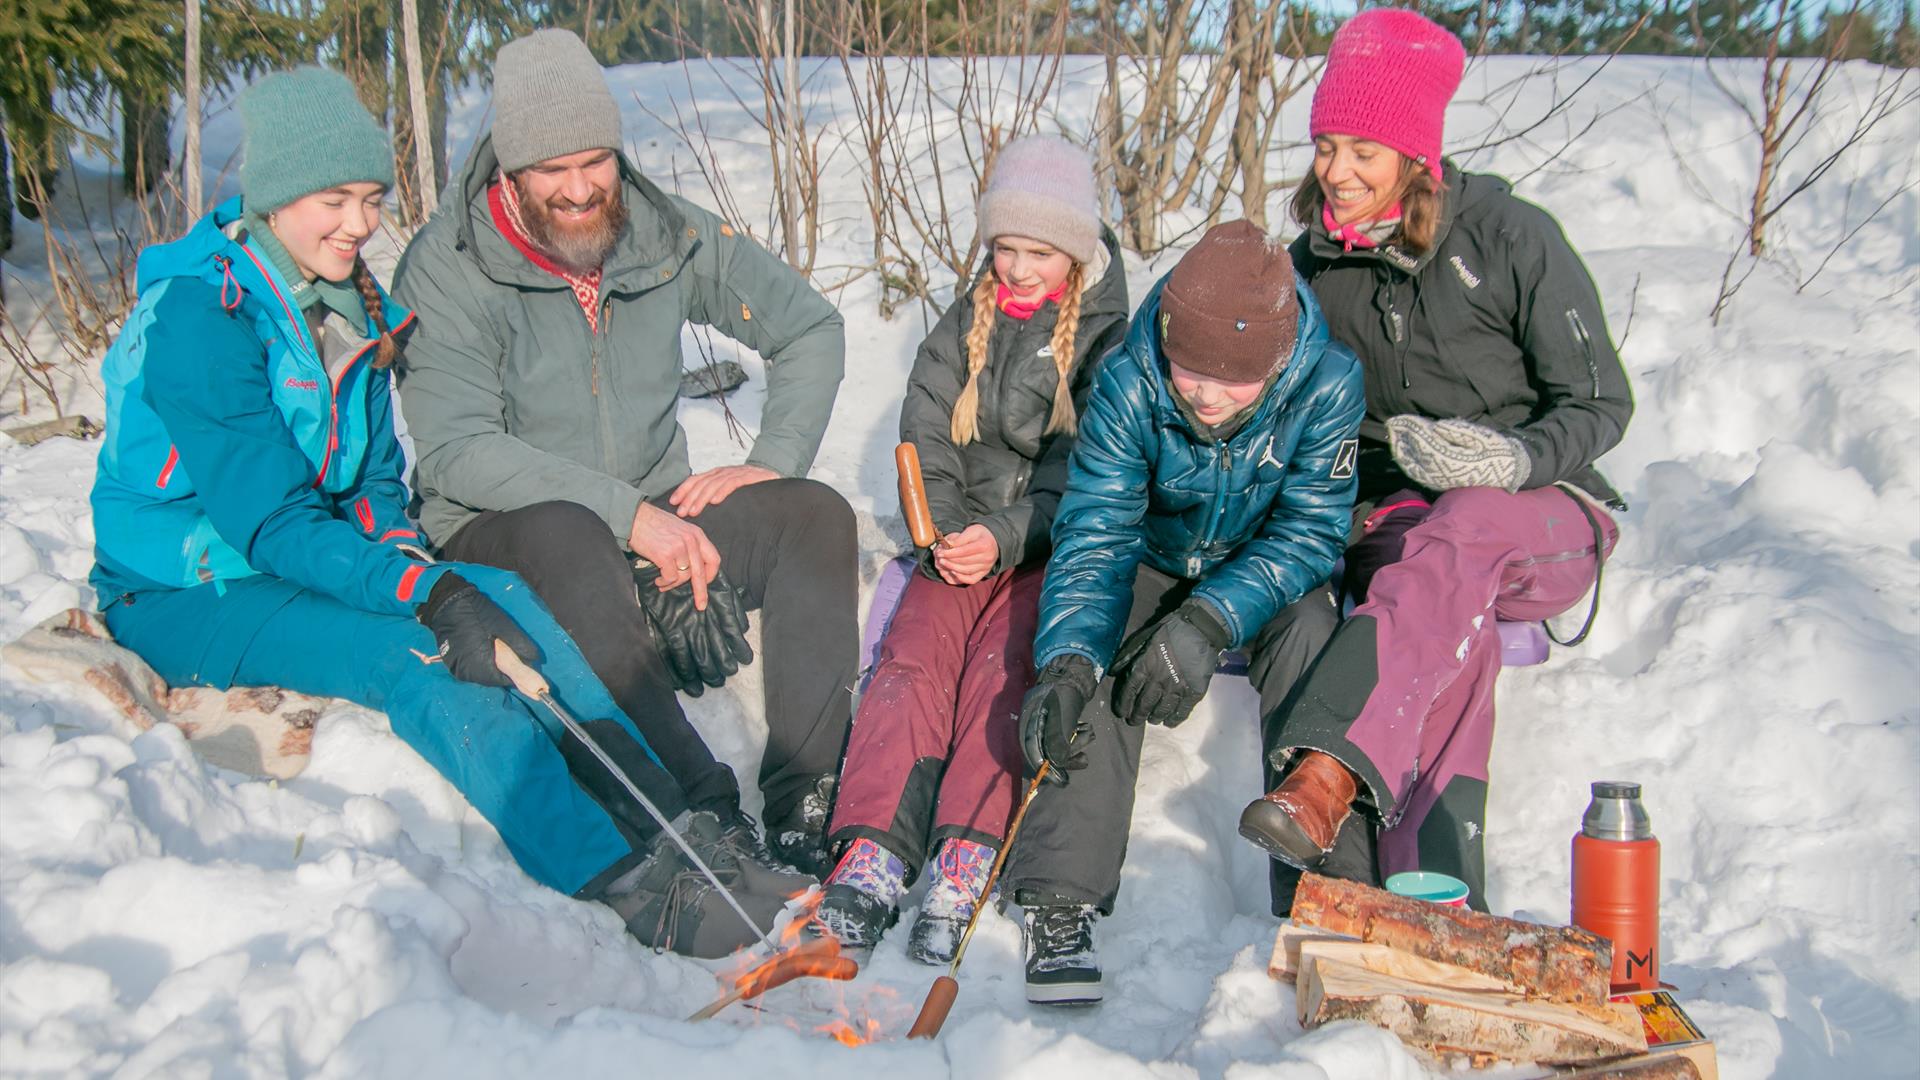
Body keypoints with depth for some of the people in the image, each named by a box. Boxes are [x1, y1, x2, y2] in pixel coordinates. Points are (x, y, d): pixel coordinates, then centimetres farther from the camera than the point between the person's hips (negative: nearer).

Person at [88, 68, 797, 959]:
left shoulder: (352, 308, 6)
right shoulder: (196, 318, -19)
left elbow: (374, 485, 11)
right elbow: (270, 519, -26)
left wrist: (402, 556, -11)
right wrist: (424, 593, -35)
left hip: (326, 557, 7)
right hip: (185, 596, -7)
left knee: (511, 599, -17)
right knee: (416, 659, -31)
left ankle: (679, 825, -23)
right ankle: (629, 886, -39)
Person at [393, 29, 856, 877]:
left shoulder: (668, 236, 0)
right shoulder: (445, 271, -12)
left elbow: (811, 328, 9)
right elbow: (457, 453, -22)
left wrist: (775, 461, -7)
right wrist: (627, 512, -28)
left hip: (656, 519, 5)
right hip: (503, 534, -4)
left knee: (816, 515, -19)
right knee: (565, 540, -38)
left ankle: (809, 802, -28)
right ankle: (705, 820, -42)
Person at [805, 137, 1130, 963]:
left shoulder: (1109, 339, 1)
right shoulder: (963, 328, 15)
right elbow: (926, 441, 9)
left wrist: (1008, 536, -21)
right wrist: (943, 534, -10)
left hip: (1055, 552, -3)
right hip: (962, 544, 4)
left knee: (1003, 660, -30)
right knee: (915, 651, -23)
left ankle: (967, 862, -41)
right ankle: (874, 851, -37)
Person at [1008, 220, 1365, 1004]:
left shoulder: (1327, 384, -26)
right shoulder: (1129, 382, -25)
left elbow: (1309, 529, -26)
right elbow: (1094, 530, -27)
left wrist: (1210, 620, -43)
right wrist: (1066, 660, -44)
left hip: (1267, 573, 0)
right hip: (1154, 566, 1)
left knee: (1309, 625, -32)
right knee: (1097, 652, -28)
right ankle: (1062, 895, -29)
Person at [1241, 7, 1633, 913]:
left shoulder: (1510, 236, -8)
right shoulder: (1314, 264, 4)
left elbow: (1600, 402, -5)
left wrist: (1518, 458, -25)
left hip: (1542, 522, -2)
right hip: (1394, 522, 3)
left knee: (1457, 533, -39)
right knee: (1453, 630, -34)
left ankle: (1327, 774, -58)